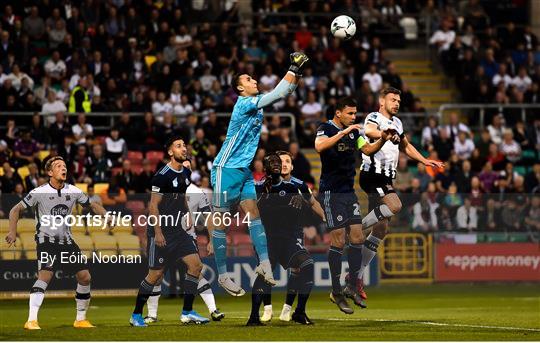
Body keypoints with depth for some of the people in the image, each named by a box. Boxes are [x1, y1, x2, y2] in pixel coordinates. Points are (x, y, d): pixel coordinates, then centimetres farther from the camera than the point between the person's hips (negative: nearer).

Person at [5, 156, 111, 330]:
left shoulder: (73, 191, 2)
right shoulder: (39, 192, -10)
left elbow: (93, 205, 15)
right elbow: (15, 210, -3)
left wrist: (106, 216, -4)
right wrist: (12, 232, -16)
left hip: (66, 240, 5)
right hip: (46, 240, -5)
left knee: (85, 276, 1)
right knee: (45, 275, -26)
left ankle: (80, 319, 19)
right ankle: (31, 320, -30)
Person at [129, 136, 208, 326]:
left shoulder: (186, 173, 8)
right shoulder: (163, 175, -15)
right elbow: (153, 205, -15)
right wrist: (158, 232, -18)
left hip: (178, 230, 7)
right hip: (162, 230, -7)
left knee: (196, 264, -3)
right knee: (156, 274, -4)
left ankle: (187, 312, 4)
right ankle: (136, 315, 9)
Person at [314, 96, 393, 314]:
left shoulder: (353, 132, 11)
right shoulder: (326, 129, -11)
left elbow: (367, 149, 18)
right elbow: (319, 146, -30)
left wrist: (382, 140, 0)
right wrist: (343, 133, -34)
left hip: (349, 191, 7)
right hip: (331, 192, -7)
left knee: (357, 237, 3)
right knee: (338, 241, -7)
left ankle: (351, 286, 11)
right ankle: (336, 292, 0)